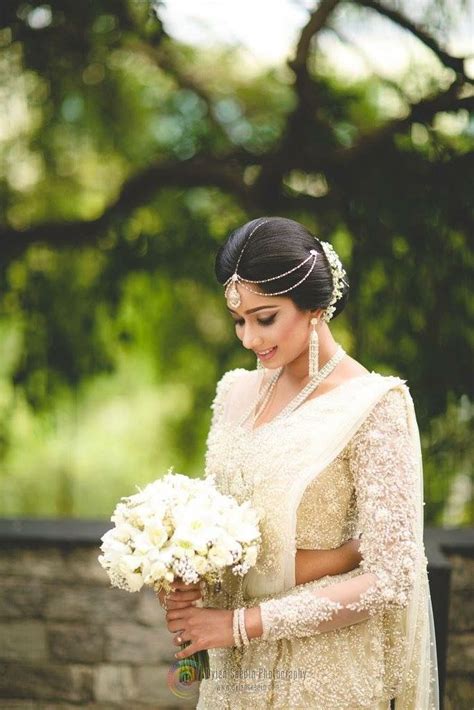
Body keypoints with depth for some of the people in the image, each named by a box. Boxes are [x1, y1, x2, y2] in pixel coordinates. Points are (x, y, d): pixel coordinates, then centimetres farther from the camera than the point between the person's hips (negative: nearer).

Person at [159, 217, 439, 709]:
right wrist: (188, 586, -9)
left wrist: (243, 623, -17)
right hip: (233, 669, 5)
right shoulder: (237, 392, 4)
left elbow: (390, 579, -18)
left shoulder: (373, 406, -15)